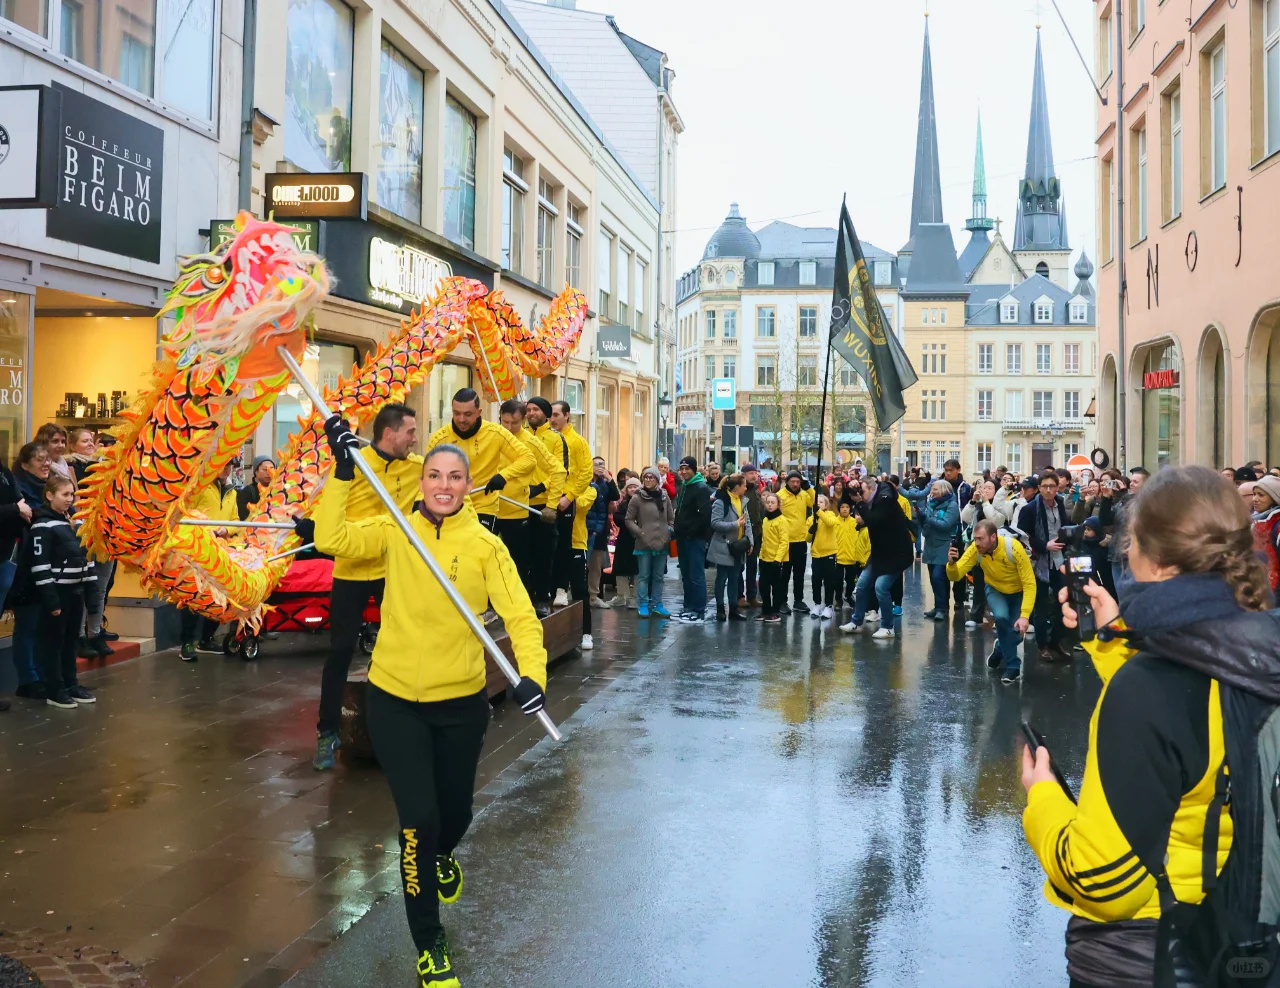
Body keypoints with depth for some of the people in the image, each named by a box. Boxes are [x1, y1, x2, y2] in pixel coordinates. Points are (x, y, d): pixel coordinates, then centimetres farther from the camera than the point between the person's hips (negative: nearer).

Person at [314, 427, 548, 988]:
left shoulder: (485, 546, -10)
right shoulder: (395, 534, -5)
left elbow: (520, 615, -16)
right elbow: (333, 538, -18)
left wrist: (532, 673, -31)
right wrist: (343, 474, -27)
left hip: (461, 702, 1)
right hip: (395, 700, -1)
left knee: (455, 811, 19)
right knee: (419, 819, -4)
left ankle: (442, 858, 58)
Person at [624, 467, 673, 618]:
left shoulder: (665, 497, 6)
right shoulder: (637, 498, -4)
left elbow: (671, 518, 15)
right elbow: (628, 520, -2)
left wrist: (669, 532, 3)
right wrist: (640, 533, -10)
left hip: (662, 544, 3)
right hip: (644, 544, -3)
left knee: (658, 577, 10)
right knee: (644, 576, 3)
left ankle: (656, 604, 18)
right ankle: (643, 605, 9)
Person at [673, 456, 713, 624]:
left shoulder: (701, 488, -11)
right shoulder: (681, 487, 16)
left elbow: (705, 514, -21)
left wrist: (692, 531, -17)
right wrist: (678, 529, 12)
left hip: (695, 538, -9)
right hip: (683, 538, 9)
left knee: (696, 576, -7)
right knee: (686, 575, 14)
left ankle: (699, 611, -5)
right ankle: (689, 606, 23)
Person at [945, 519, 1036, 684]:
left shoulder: (1014, 548, -34)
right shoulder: (975, 549, -26)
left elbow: (1030, 584, -32)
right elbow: (955, 576, -23)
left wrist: (1025, 615, -40)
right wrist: (951, 563, -46)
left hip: (1019, 591, -1)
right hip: (995, 590, 1)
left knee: (1016, 631, -10)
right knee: (1001, 616, -27)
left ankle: (1001, 648, 29)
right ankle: (1012, 666, -8)